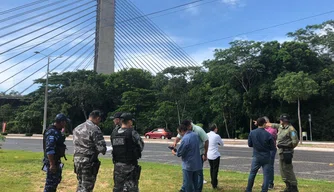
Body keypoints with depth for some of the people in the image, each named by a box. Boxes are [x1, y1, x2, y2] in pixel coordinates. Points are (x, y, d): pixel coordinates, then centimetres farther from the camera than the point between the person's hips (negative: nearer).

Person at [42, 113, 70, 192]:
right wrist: (52, 164, -26)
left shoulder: (57, 131, 10)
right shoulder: (51, 132, -22)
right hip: (52, 161, -10)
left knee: (57, 179, 20)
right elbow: (49, 150, -27)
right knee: (51, 182, -2)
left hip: (56, 161, 10)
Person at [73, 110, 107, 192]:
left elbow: (75, 143, 14)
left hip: (77, 158, 8)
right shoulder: (95, 129, -15)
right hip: (89, 161, -8)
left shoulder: (77, 128, 11)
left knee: (81, 184, 20)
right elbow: (101, 147, -18)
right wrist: (103, 151, 3)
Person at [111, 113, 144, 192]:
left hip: (117, 165, 6)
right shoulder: (132, 133, -14)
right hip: (130, 165, -6)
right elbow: (141, 145, -4)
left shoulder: (114, 134, 2)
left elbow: (115, 147, 7)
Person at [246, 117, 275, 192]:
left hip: (256, 157, 2)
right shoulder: (268, 135, -12)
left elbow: (249, 144, 3)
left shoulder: (252, 133, -6)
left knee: (252, 173, 13)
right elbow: (272, 147, -4)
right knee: (266, 174, 6)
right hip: (266, 158, -2)